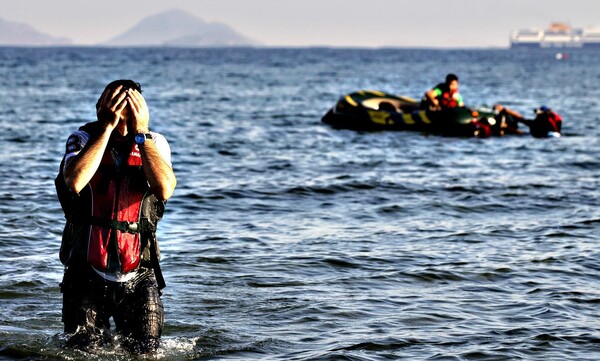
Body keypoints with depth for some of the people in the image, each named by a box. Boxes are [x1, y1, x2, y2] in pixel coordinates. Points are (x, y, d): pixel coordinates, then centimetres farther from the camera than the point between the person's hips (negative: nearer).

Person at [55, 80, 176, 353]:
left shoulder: (154, 144, 1)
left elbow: (165, 189, -20)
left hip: (138, 275, 1)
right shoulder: (83, 140, -2)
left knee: (145, 353, 2)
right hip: (87, 273, 0)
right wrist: (106, 128, -21)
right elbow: (75, 181, -24)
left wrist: (140, 133, -19)